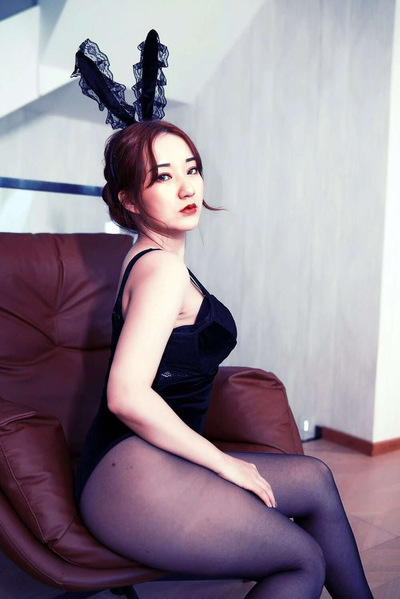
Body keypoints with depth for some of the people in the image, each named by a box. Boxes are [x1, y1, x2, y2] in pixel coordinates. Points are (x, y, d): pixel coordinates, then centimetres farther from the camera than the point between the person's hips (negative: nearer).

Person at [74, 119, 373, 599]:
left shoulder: (149, 258, 16)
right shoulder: (162, 268, -16)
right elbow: (126, 395, -26)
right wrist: (223, 462, -15)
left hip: (141, 464, 10)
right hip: (133, 474, -10)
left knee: (315, 478, 15)